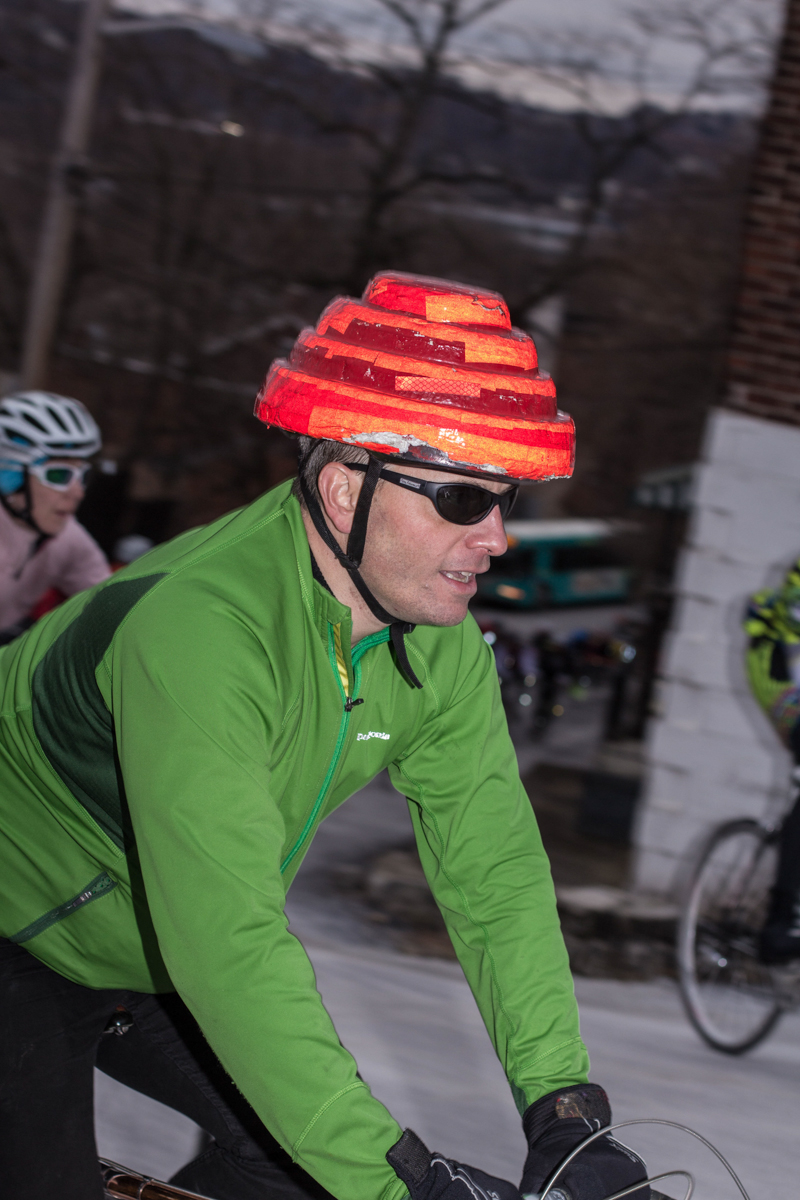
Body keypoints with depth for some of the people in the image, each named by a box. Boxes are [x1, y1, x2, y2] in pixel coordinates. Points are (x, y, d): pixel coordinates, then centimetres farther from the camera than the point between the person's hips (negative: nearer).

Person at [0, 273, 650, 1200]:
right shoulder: (199, 627, -37)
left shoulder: (440, 646, -12)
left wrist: (564, 1107, -24)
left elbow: (494, 869, -12)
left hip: (152, 973, 7)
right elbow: (227, 942, -42)